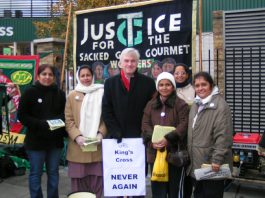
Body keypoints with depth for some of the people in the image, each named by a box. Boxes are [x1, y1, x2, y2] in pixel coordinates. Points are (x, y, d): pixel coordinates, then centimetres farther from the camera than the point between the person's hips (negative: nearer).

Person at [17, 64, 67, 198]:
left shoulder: (59, 93, 5)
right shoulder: (30, 92, -5)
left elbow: (65, 114, 11)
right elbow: (22, 116, -6)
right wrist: (40, 124, -18)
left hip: (55, 140, 3)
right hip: (36, 140, -3)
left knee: (53, 173, 13)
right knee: (36, 173, 6)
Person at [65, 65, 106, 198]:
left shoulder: (101, 93, 6)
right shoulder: (72, 95, 6)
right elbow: (68, 120, 2)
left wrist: (101, 133, -10)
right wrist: (77, 137, -12)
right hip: (78, 147, 0)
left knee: (96, 181, 3)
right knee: (78, 182, 6)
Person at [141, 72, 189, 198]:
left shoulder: (181, 104, 1)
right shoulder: (150, 105, 14)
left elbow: (184, 125, -10)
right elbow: (145, 124, 6)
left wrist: (168, 138, -21)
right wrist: (152, 139, -12)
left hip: (174, 152, -3)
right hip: (155, 152, 3)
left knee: (174, 187, 7)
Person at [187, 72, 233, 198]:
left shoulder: (220, 105, -15)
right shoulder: (196, 105, 13)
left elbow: (223, 136, -21)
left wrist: (217, 159, -23)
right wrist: (189, 155, 19)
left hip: (212, 164, -8)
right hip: (196, 163, 8)